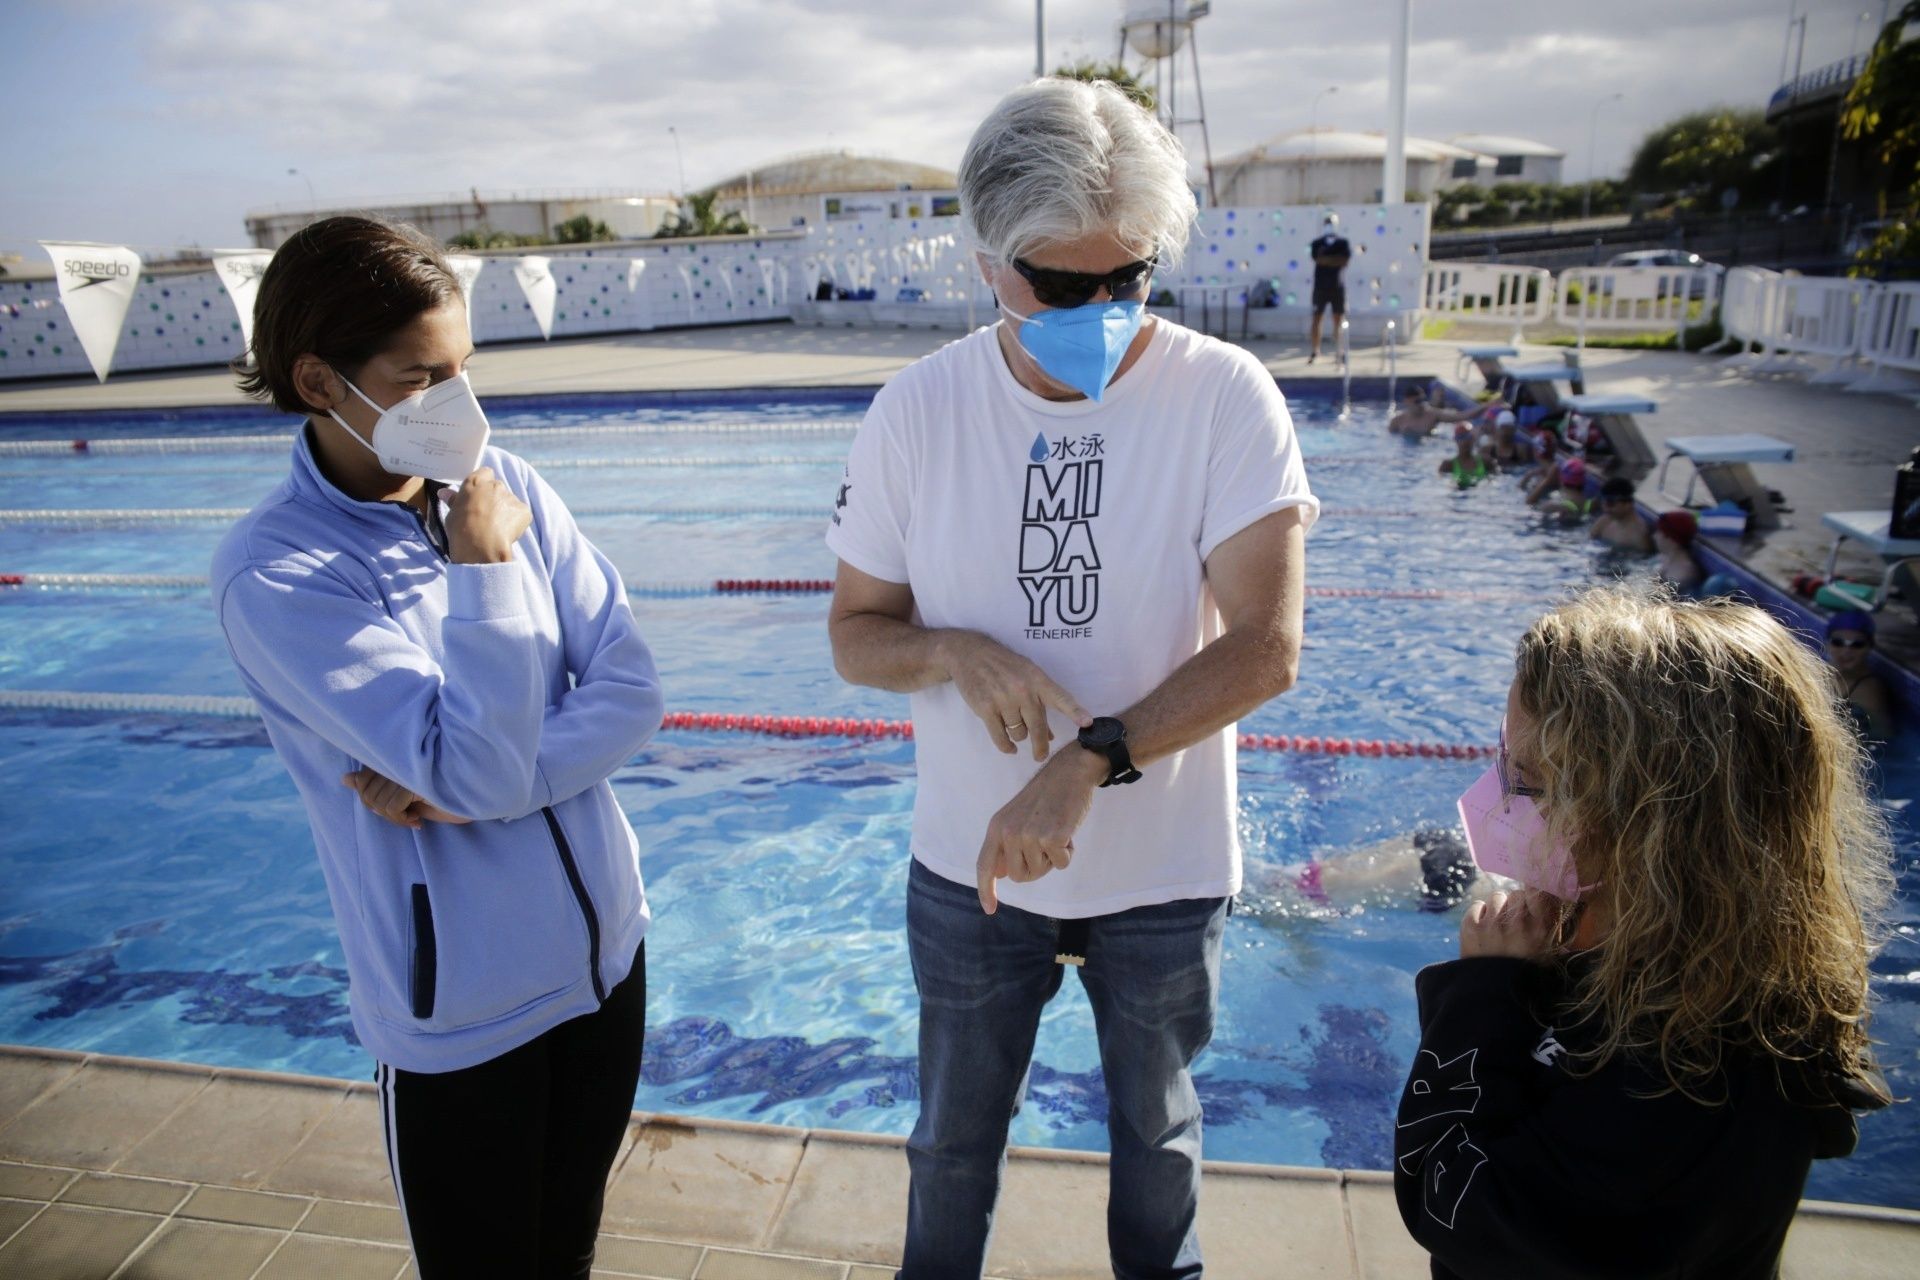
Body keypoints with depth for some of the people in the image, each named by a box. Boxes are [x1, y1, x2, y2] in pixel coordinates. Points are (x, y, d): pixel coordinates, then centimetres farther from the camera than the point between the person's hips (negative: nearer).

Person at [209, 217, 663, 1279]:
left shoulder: (504, 485, -4)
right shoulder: (275, 575, -19)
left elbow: (631, 691, -10)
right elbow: (477, 772, -27)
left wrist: (469, 787, -20)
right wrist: (482, 567, -21)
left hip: (609, 953, 5)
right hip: (465, 1016, -4)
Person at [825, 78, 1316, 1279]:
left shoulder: (1226, 396, -16)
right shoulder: (918, 409, -10)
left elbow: (1265, 650, -22)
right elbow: (857, 630, -3)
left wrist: (1089, 763, -33)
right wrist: (955, 652, -24)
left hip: (1166, 873, -1)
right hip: (971, 866, 2)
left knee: (1157, 1133, 26)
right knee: (953, 1137, 24)